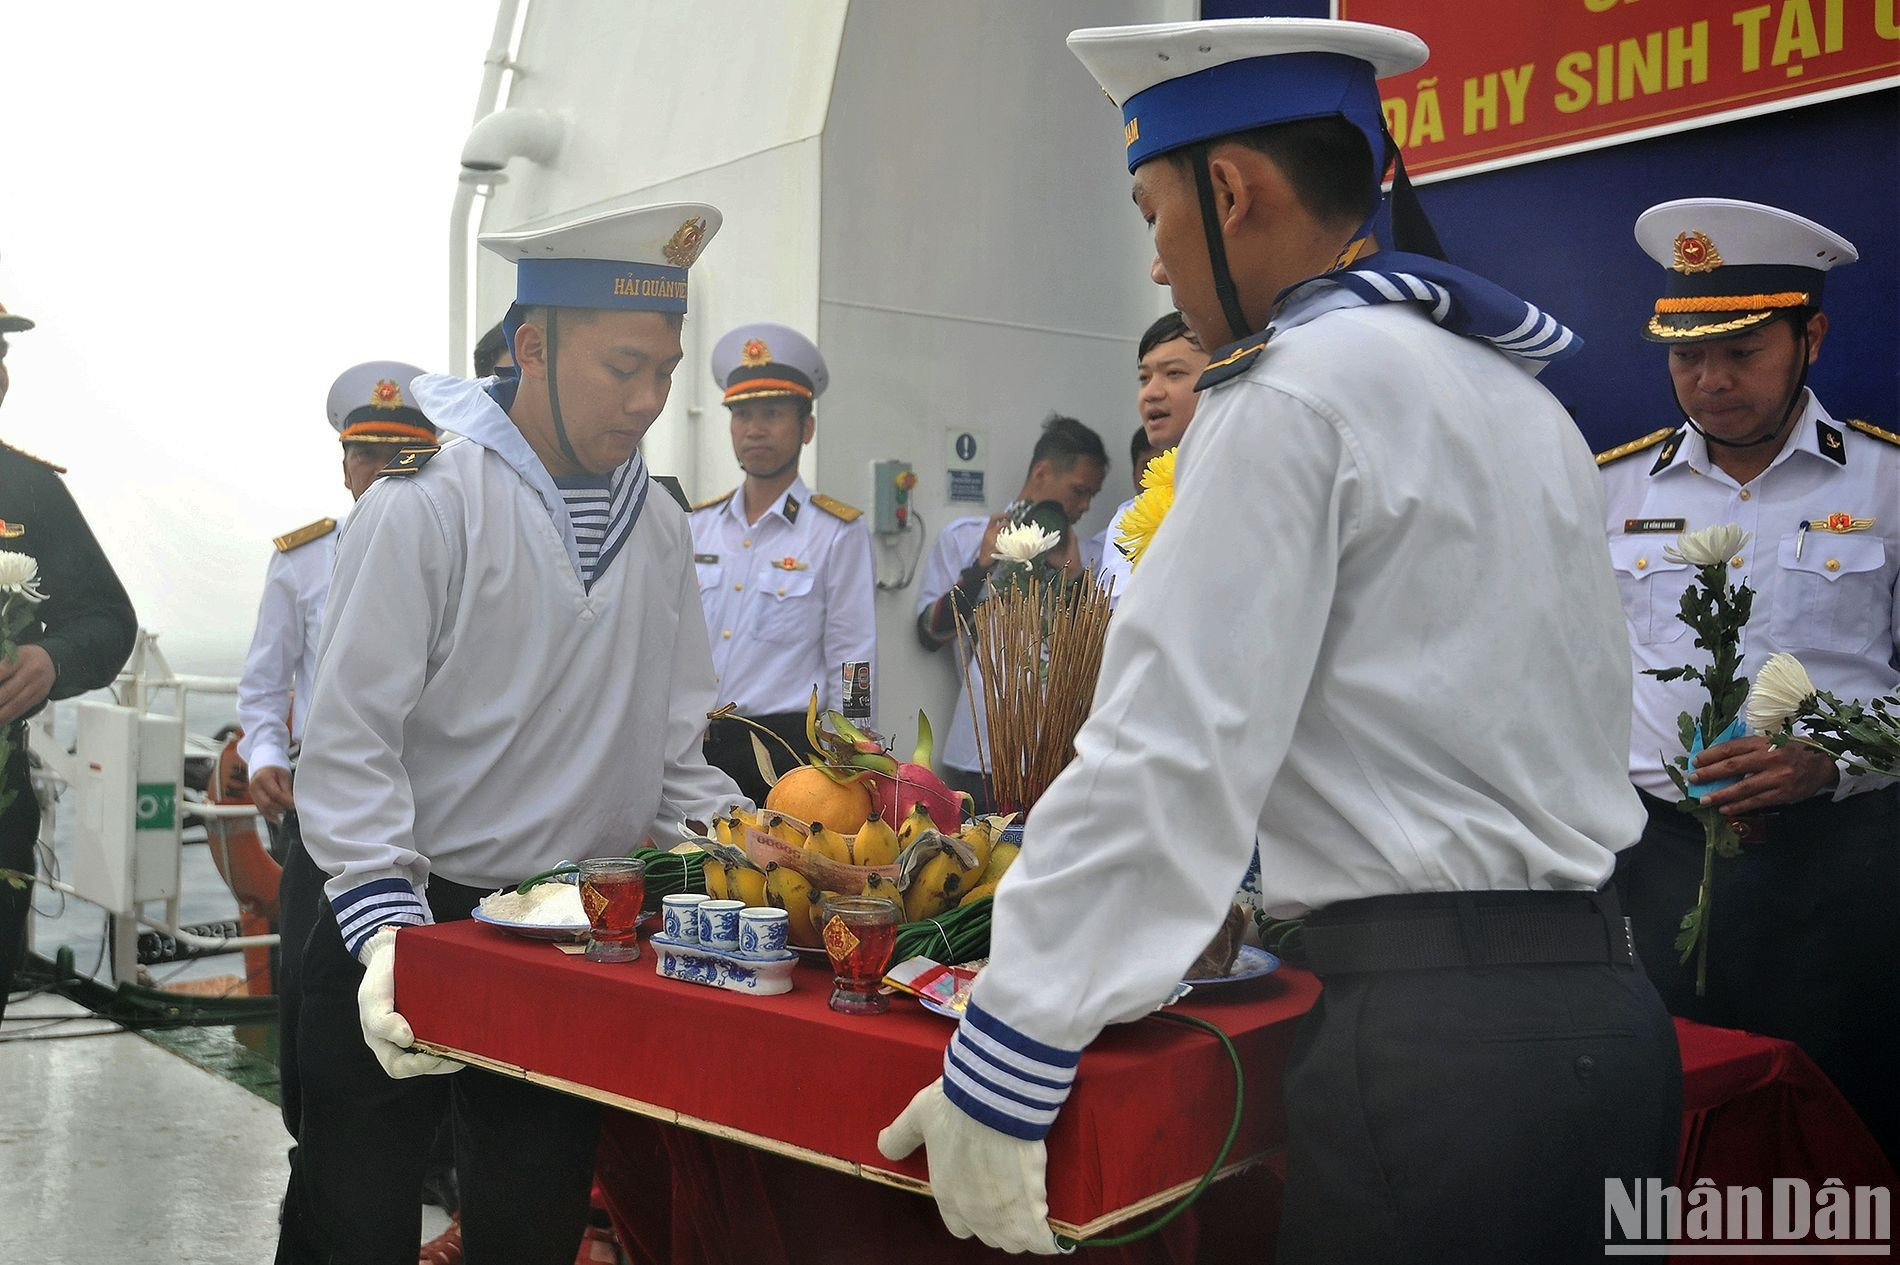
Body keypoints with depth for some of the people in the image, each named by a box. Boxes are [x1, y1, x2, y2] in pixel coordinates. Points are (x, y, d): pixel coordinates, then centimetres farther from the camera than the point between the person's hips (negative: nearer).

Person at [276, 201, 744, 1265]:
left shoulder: (661, 529, 7)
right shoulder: (427, 504, -11)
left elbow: (675, 748, 10)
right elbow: (351, 743, -13)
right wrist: (385, 928, -23)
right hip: (413, 931, -4)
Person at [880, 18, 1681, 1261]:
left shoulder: (1296, 391, -12)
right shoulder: (1516, 393, 14)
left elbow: (1172, 744, -17)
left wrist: (999, 1074, -13)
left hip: (1431, 1030, -9)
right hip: (1606, 1008, 9)